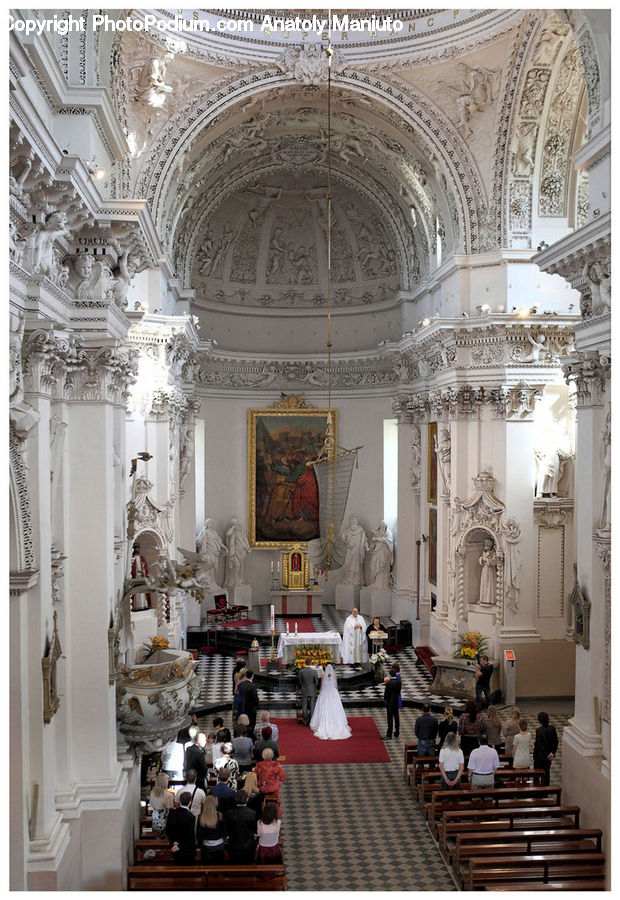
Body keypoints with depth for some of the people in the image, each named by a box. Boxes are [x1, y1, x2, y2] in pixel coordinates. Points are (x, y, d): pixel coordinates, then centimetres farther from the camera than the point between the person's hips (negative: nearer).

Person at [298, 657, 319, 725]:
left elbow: (301, 681, 0)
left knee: (304, 707, 12)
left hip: (304, 691, 1)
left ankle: (305, 721, 17)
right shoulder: (314, 671, -16)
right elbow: (316, 682, -5)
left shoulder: (301, 671, -12)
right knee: (312, 707, 9)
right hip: (312, 691, -1)